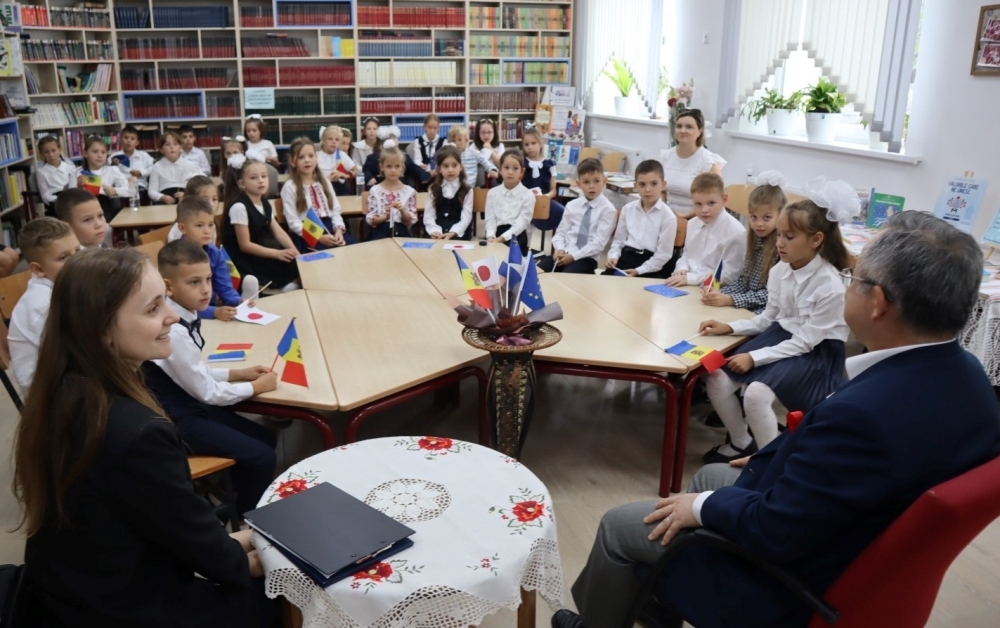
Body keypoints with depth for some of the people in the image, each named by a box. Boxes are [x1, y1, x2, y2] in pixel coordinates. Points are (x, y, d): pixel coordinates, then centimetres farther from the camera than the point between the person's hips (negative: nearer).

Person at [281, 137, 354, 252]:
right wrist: (318, 237, -19)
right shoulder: (290, 187, -1)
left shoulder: (324, 182, 16)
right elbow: (293, 222, -7)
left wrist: (338, 230, -9)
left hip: (329, 228, 5)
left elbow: (335, 210, 13)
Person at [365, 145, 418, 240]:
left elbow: (411, 221, 3)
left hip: (401, 233, 1)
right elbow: (370, 220, -1)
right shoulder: (375, 191, 1)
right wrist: (385, 217, -17)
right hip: (380, 234, -1)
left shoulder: (409, 191, 3)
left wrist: (402, 211, -15)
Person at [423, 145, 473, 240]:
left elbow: (466, 217, -4)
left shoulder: (467, 190, 6)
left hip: (459, 235, -2)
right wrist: (435, 231, -15)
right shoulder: (433, 189, 11)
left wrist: (452, 233, -19)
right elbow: (428, 216, 4)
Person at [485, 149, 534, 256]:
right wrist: (491, 237, -17)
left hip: (516, 238, -2)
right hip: (497, 234, 3)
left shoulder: (528, 196, -1)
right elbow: (490, 219, 4)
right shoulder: (492, 193, 10)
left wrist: (501, 238, -21)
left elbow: (521, 224, -9)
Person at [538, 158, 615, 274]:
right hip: (564, 253, 4)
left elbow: (599, 243, -10)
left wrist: (574, 256, -15)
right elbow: (561, 231, 11)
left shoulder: (608, 210, -3)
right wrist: (560, 249, -11)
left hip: (586, 258, -4)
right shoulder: (572, 205, 12)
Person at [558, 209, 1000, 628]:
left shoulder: (861, 412, -39)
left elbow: (774, 532, -28)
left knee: (618, 527, 6)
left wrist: (702, 506, -12)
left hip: (790, 571, -8)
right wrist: (770, 460, 8)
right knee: (710, 475, 28)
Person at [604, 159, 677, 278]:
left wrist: (638, 271, -14)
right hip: (626, 257, 4)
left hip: (650, 268, -4)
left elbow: (663, 255, -7)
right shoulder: (628, 209, 10)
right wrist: (613, 256, -6)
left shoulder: (668, 216, -6)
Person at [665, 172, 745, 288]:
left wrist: (689, 278, -15)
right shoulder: (692, 224, 6)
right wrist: (682, 269, -1)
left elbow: (729, 276, -13)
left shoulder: (735, 232, -12)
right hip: (688, 286, 5)